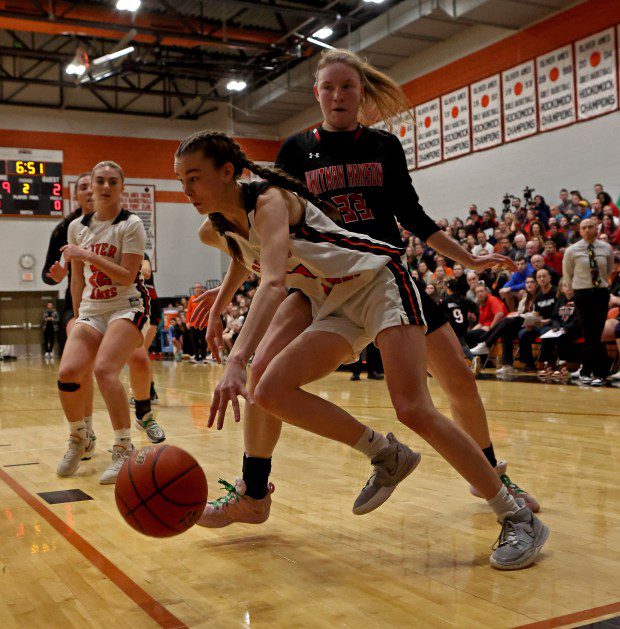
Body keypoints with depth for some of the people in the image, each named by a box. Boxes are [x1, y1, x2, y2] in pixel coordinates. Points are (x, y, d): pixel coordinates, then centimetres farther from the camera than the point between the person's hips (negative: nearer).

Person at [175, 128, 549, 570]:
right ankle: (386, 455, 2)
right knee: (268, 391, -11)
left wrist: (237, 362, -51)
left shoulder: (268, 201, -22)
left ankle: (519, 520, -8)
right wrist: (217, 310, 34)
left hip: (378, 281, -8)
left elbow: (274, 283, -40)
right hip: (335, 308, 8)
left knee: (413, 409, -22)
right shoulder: (225, 224, 4)